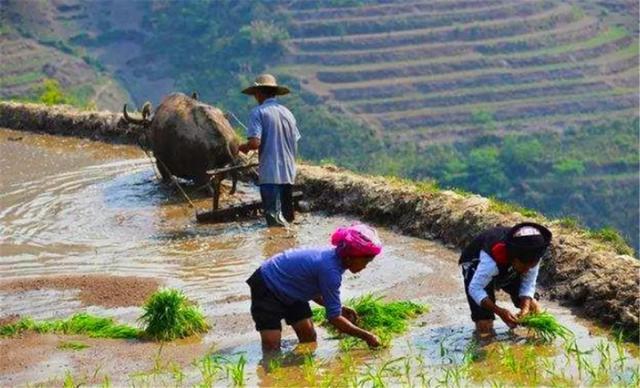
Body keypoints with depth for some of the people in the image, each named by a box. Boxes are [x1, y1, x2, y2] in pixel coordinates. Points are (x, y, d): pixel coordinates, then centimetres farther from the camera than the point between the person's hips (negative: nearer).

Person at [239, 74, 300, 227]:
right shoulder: (287, 112, 11)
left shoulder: (258, 112, -7)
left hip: (270, 174, -6)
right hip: (289, 173, 6)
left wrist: (243, 147, 3)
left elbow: (255, 143, -18)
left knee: (274, 219, -6)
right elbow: (295, 143, 14)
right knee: (287, 214, 16)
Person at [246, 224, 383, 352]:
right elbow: (334, 318, -28)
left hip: (288, 290, 10)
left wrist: (339, 308, -3)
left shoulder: (333, 256, -8)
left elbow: (313, 290, 9)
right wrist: (366, 336, -22)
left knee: (309, 338, 6)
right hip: (267, 287, -10)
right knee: (272, 347, -15)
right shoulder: (330, 269, -34)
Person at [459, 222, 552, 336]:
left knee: (534, 309, -9)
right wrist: (499, 311, -48)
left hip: (508, 271, 5)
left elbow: (528, 284, -17)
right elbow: (475, 289, -38)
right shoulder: (492, 260, -46)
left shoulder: (533, 258, -30)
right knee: (484, 329, -16)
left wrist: (525, 308, -35)